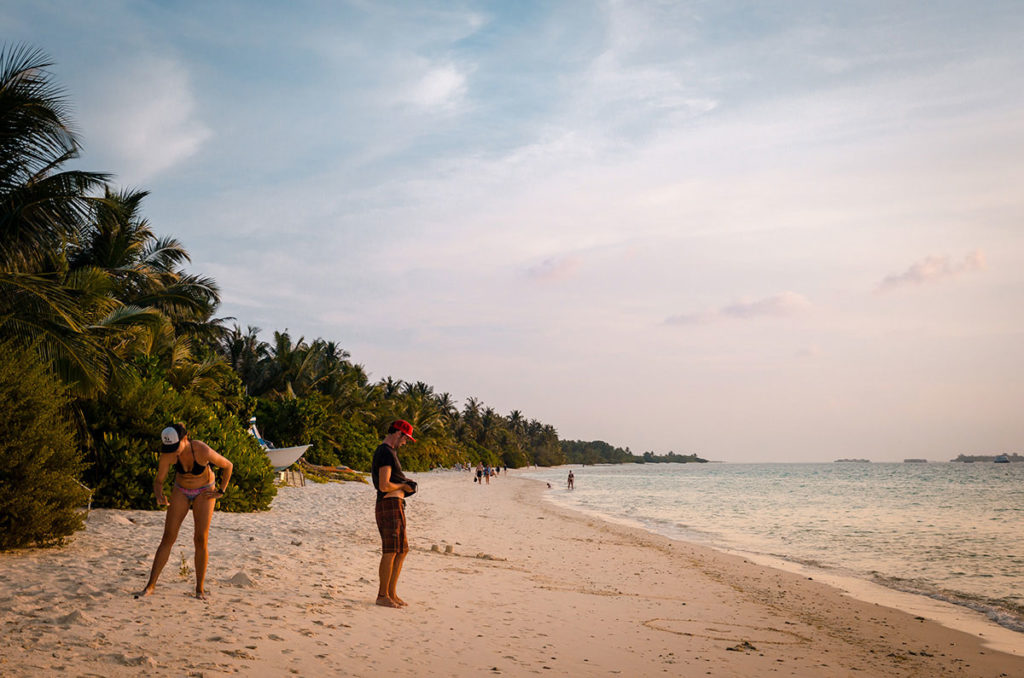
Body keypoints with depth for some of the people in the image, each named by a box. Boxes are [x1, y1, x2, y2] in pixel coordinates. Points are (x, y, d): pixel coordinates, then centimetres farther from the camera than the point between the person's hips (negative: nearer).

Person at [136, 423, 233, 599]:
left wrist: (221, 491, -10)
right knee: (168, 537, -6)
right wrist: (159, 496, -36)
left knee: (201, 539, -10)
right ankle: (150, 585, 0)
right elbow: (158, 481, -14)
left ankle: (200, 588, 0)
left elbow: (228, 466, -16)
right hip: (181, 491, 2)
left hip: (204, 492, -2)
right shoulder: (167, 454, -24)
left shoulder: (203, 451, -32)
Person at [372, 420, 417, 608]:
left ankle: (391, 593, 18)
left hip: (395, 506, 11)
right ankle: (382, 596, -1)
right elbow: (384, 486, -21)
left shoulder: (383, 451, 20)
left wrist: (404, 483, 15)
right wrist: (402, 486, -5)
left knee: (402, 550, 13)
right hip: (390, 505, -11)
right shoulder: (386, 453, -14)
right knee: (390, 551, -7)